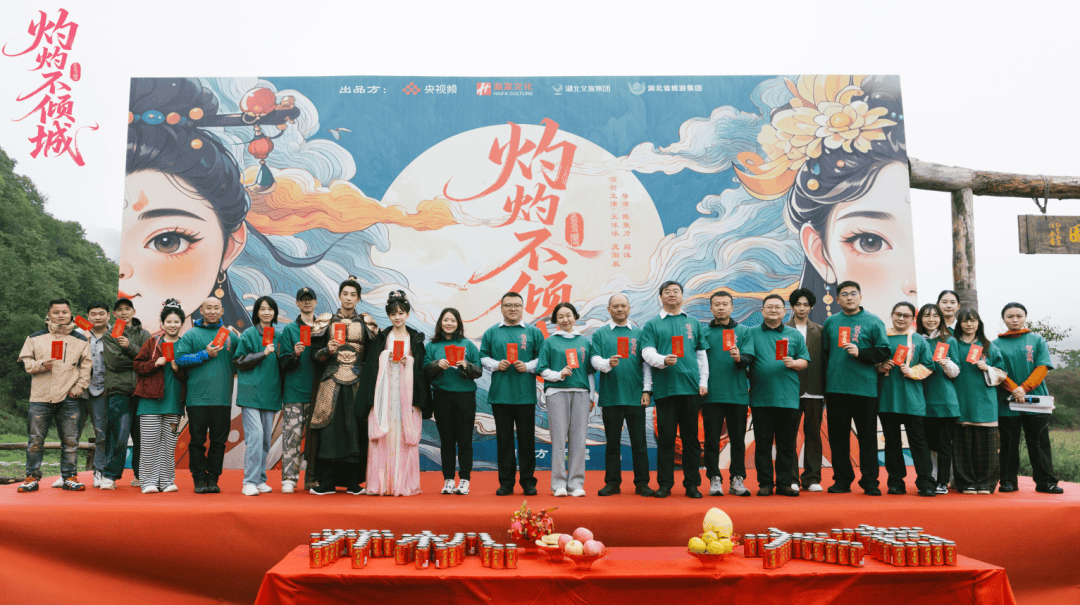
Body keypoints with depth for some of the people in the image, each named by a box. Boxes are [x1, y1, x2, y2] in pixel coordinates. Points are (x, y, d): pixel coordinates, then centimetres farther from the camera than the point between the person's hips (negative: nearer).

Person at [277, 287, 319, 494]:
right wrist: (295, 354, -17)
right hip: (294, 391, -2)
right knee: (292, 434, -6)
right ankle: (289, 479, -1)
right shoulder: (289, 330, 7)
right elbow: (284, 362, 1)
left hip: (316, 390, 2)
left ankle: (313, 479, 10)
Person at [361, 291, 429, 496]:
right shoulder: (381, 338, 11)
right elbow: (371, 366, 6)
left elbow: (421, 369, 8)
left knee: (405, 438, -3)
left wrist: (409, 362, -10)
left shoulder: (416, 339, 11)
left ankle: (404, 484, 1)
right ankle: (381, 484, 0)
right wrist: (371, 398, -4)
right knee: (383, 437, -5)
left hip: (407, 393, 0)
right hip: (384, 393, 0)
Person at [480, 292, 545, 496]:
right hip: (500, 394, 1)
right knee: (504, 438, 5)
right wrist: (496, 364, -7)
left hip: (525, 394, -1)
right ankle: (506, 482, 14)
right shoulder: (491, 332, 10)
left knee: (527, 438, 3)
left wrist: (528, 366, -9)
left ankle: (528, 481, 13)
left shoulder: (533, 332, 8)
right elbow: (483, 357, 11)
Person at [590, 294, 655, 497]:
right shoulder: (600, 333, 9)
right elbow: (595, 359, -1)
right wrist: (608, 363, -22)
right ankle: (612, 482, 15)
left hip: (635, 396, 0)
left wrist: (647, 390, 0)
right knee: (612, 441, 7)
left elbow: (646, 363, 8)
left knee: (639, 441, 3)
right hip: (610, 395, 0)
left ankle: (642, 483, 11)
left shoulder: (638, 333, 10)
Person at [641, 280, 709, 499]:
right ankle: (664, 484, 9)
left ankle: (692, 483, 13)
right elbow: (647, 352, -2)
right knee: (666, 437, 0)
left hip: (691, 387, 2)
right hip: (665, 388, -2)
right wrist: (663, 360, -21)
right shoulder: (652, 324, 8)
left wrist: (703, 381, 8)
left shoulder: (693, 323, 16)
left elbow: (702, 354, 16)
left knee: (691, 436, 5)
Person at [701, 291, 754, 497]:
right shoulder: (703, 332, 8)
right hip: (711, 393, 0)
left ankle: (737, 479, 14)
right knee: (712, 439, 2)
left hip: (738, 393, 0)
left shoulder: (743, 331, 8)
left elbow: (749, 359, -2)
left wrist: (738, 357, -24)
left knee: (738, 439, 6)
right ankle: (714, 479, 10)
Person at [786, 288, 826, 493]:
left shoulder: (820, 331, 14)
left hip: (814, 391, 2)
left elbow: (824, 360, 10)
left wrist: (826, 390, 4)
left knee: (813, 434, 5)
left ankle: (812, 479, 12)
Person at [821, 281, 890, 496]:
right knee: (838, 435, 6)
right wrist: (825, 381, 7)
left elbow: (884, 351, -1)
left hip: (865, 388, -2)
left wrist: (860, 353, -14)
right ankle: (842, 480, 15)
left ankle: (870, 482, 9)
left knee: (868, 436, 1)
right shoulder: (831, 322, 13)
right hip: (836, 388, 3)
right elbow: (824, 353, 14)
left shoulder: (873, 322, 5)